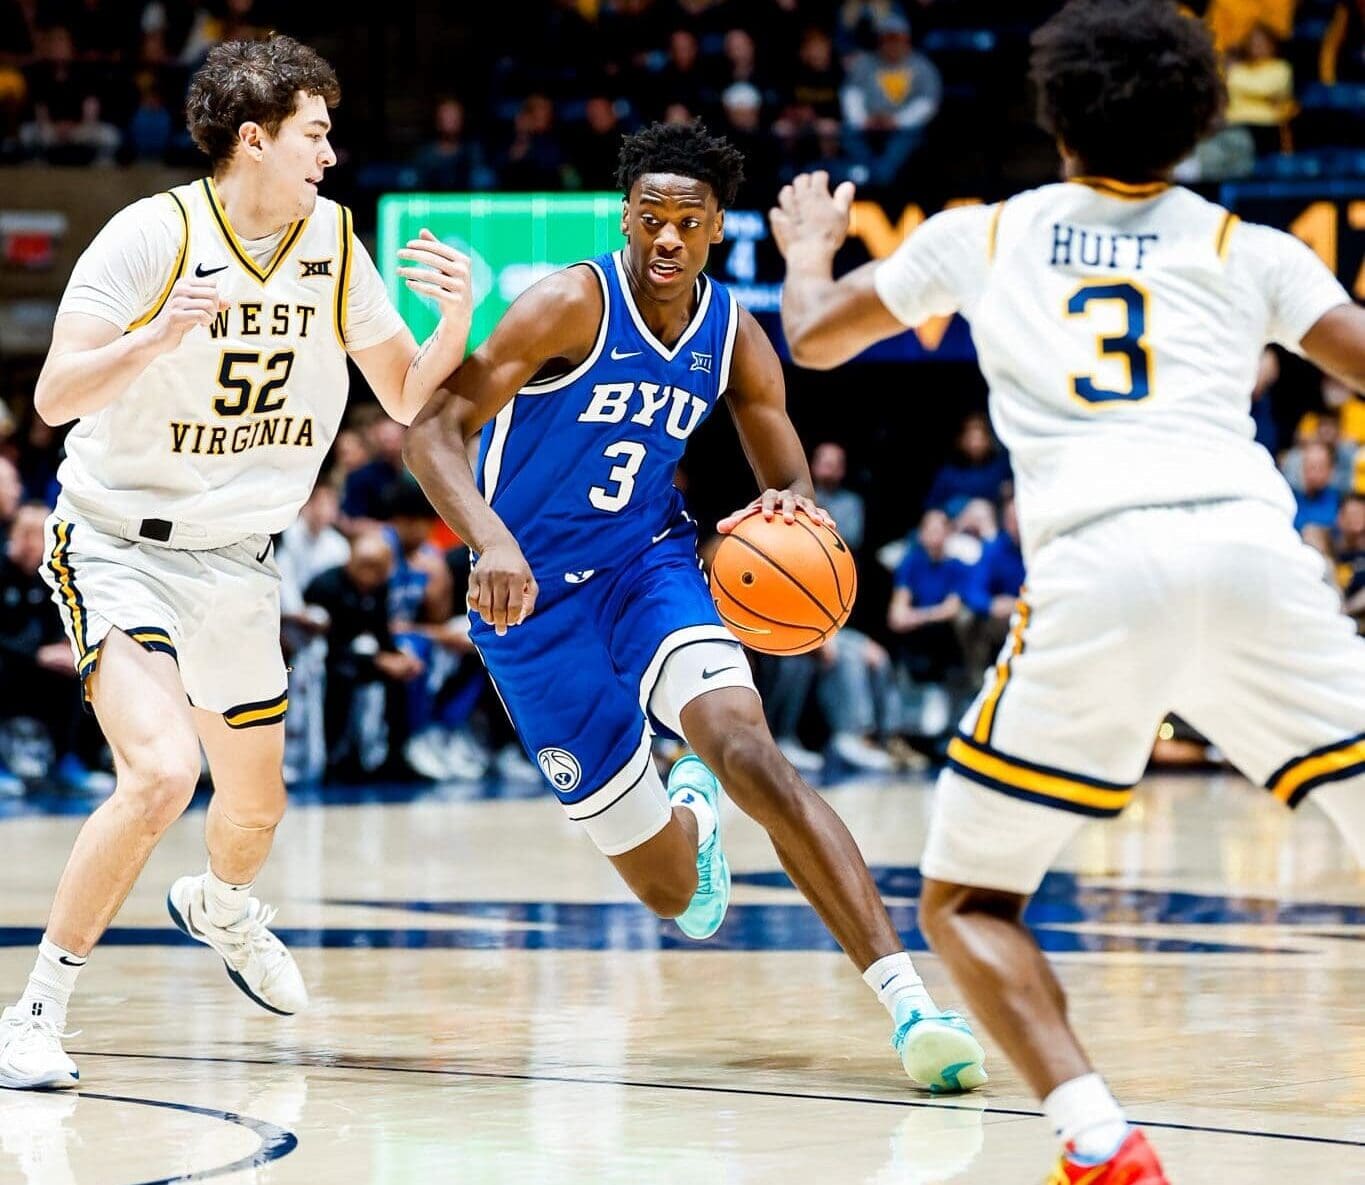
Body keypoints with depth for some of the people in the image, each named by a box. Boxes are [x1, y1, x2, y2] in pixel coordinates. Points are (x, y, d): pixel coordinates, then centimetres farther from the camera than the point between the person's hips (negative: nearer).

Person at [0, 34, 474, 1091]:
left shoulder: (333, 241, -2)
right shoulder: (153, 234, -18)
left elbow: (411, 399, 7)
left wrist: (456, 316, -12)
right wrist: (157, 336, -37)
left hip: (239, 562, 6)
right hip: (120, 544, -6)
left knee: (256, 805, 20)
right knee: (162, 769, -28)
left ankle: (222, 907, 57)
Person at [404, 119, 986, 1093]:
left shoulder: (735, 338, -2)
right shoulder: (576, 303, -17)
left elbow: (794, 484, 7)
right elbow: (433, 430, -22)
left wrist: (790, 504, -20)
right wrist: (492, 540, -41)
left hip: (652, 564, 3)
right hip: (537, 597, -2)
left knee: (746, 748, -29)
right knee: (671, 890, -1)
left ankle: (908, 997, -33)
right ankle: (690, 817, 41)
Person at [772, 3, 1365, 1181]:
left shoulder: (984, 235, 24)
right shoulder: (1249, 250, 21)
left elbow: (816, 337, 38)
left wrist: (808, 250, 59)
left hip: (1094, 570, 0)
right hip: (1253, 547, 1)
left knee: (965, 901, 13)